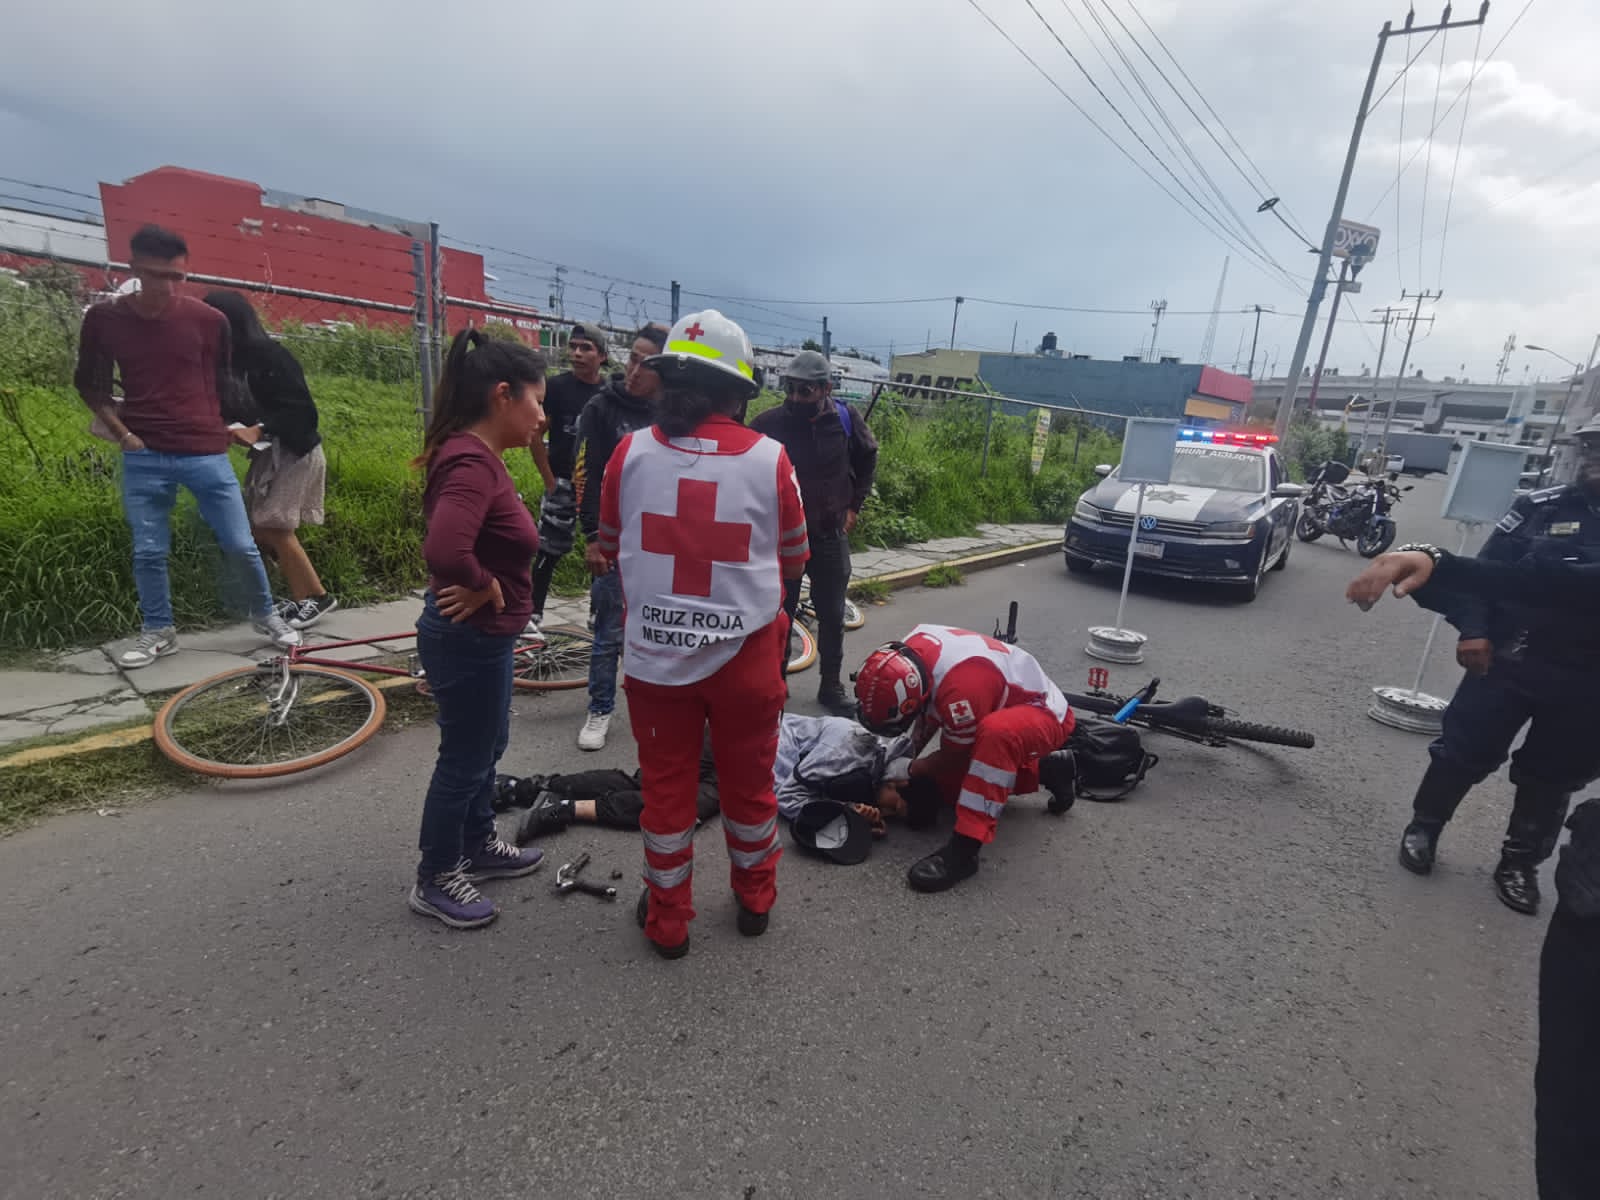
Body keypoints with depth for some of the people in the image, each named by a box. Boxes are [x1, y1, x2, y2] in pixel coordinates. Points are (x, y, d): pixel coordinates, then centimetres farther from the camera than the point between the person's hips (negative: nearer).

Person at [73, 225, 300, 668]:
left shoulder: (208, 320, -1)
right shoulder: (104, 319, 2)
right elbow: (90, 384, 13)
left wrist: (215, 428, 10)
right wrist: (124, 433, 3)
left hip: (206, 453, -1)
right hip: (143, 456, 1)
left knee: (241, 545, 1)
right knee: (148, 551, 7)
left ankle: (266, 615, 21)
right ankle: (157, 632, 22)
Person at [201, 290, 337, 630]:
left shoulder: (271, 355, -15)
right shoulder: (239, 360, 9)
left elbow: (300, 409, -19)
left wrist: (259, 431, -27)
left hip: (295, 452, -8)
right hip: (269, 454, 8)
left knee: (273, 528, -8)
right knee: (261, 529, 6)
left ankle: (318, 596, 4)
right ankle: (301, 597, 14)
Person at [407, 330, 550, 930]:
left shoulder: (477, 454, 5)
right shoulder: (472, 462, -26)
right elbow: (443, 550, -42)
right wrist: (484, 586, -23)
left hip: (485, 635, 10)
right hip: (469, 638, -10)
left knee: (486, 747, 24)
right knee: (464, 758, 8)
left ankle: (478, 846, 44)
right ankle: (435, 879, 30)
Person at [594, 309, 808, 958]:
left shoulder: (631, 451, -8)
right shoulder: (770, 458, -11)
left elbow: (611, 551, 5)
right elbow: (794, 558, 2)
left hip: (654, 653, 1)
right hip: (746, 654, 0)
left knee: (666, 784, 17)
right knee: (748, 780, 19)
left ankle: (668, 920, 34)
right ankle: (755, 899, 40)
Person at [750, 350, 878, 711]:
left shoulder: (845, 419, -7)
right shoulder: (770, 423, -14)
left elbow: (867, 458, 12)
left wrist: (854, 505, 8)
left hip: (830, 534, 2)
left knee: (832, 615, 12)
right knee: (779, 614, 8)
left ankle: (831, 685, 27)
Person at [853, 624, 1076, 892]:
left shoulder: (960, 690, -40)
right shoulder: (908, 651, -18)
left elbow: (955, 757, -19)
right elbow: (930, 711, 4)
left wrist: (909, 771, -5)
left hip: (1044, 714, -9)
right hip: (1007, 701, 9)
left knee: (996, 732, -42)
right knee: (950, 787, 9)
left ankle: (965, 848, -33)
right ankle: (1046, 769, 23)